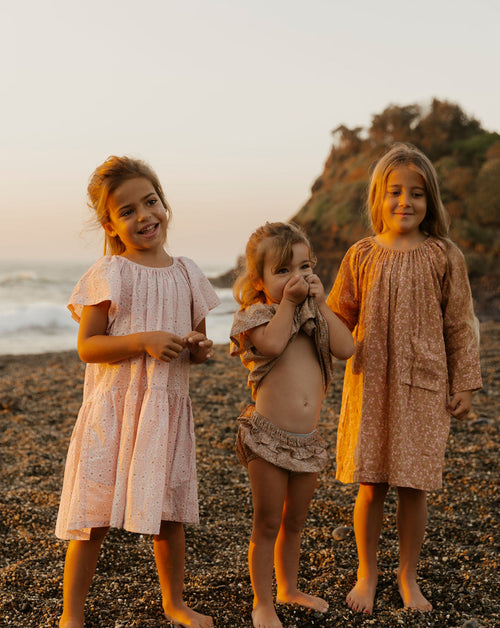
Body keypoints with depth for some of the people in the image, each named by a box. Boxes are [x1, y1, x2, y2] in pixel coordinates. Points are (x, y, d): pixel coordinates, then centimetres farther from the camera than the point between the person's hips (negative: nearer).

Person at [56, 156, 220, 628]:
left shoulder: (185, 273, 8)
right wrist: (143, 341, -23)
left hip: (168, 407, 4)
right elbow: (86, 346, -11)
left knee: (169, 511, 14)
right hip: (113, 407, -4)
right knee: (94, 513, 0)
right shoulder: (108, 274, -7)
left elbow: (197, 342, 16)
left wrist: (200, 349, -7)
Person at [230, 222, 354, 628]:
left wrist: (320, 303, -6)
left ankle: (289, 588, 38)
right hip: (268, 437, -5)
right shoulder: (258, 314, -6)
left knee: (295, 522, 20)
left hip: (308, 440, 6)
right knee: (268, 525, 4)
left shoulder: (316, 315, 11)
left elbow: (346, 348, -6)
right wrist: (289, 301, -18)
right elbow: (272, 343, -28)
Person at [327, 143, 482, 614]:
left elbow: (460, 326, 3)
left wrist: (464, 385, 1)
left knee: (414, 486, 6)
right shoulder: (362, 255, 3)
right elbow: (339, 318, 6)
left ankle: (408, 576, 25)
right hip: (370, 384, 1)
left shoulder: (444, 257, 0)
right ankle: (366, 574, 25)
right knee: (370, 485, 6)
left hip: (424, 385, -1)